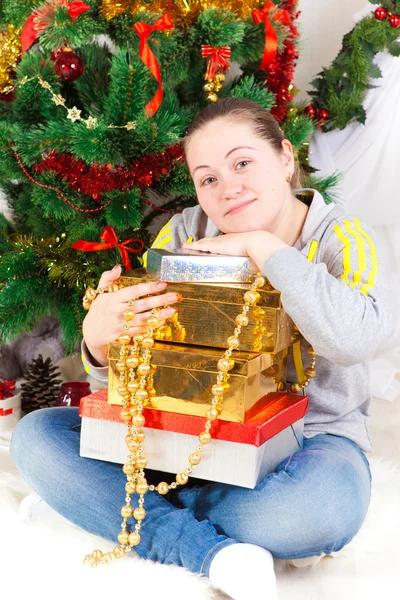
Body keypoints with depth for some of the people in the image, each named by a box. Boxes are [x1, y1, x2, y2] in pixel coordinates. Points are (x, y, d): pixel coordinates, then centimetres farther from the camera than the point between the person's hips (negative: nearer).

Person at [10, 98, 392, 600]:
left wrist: (259, 246, -27)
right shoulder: (184, 234, -3)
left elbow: (355, 339, -33)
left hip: (310, 432, -2)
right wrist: (98, 338, -27)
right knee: (36, 436, -11)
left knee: (327, 505, -39)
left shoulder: (340, 238, -9)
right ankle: (217, 554, -22)